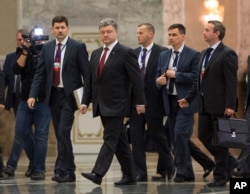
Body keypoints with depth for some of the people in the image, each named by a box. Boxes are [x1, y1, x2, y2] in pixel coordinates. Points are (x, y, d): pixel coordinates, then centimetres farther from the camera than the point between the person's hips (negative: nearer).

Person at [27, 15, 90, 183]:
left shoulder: (78, 47, -4)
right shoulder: (47, 48, 9)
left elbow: (87, 73, -5)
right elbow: (40, 73, 9)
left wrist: (86, 98, -10)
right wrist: (33, 95, -1)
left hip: (69, 95, -5)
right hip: (53, 95, 5)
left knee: (63, 132, -14)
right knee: (60, 134, 8)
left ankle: (62, 170, -11)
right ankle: (68, 171, 14)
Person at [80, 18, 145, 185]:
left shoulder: (126, 53, -7)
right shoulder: (96, 54, 14)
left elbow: (136, 79, -9)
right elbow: (91, 80, 16)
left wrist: (140, 102, -11)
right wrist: (86, 101, 10)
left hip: (116, 105, -7)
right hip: (101, 105, 7)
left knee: (110, 139, -11)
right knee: (120, 141, 11)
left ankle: (98, 173, -18)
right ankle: (130, 175, 16)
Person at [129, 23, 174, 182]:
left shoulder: (162, 52, -5)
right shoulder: (134, 53, 11)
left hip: (153, 101, -5)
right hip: (136, 101, 5)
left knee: (158, 135, 6)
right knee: (136, 137, 2)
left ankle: (167, 167, 26)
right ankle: (140, 173, 7)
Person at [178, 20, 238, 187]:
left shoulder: (227, 54, -10)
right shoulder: (204, 54, 15)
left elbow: (231, 81, -15)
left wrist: (230, 105, -21)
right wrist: (189, 98, 12)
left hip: (219, 105, -8)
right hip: (205, 105, 8)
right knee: (203, 136, 8)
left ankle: (220, 176, 9)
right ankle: (229, 162, 25)